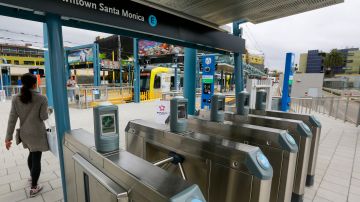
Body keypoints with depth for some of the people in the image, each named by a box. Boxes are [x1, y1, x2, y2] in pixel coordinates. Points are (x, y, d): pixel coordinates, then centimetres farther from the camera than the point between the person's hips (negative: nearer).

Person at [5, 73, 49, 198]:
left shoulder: (16, 98, -4)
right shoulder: (41, 98, -15)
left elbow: (12, 119, -4)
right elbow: (43, 117, -13)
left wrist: (8, 137, 0)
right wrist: (48, 111, 9)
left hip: (25, 133, 5)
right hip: (37, 133, -5)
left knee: (32, 154, 27)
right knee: (36, 158, 5)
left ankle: (32, 176, 49)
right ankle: (33, 188, 15)